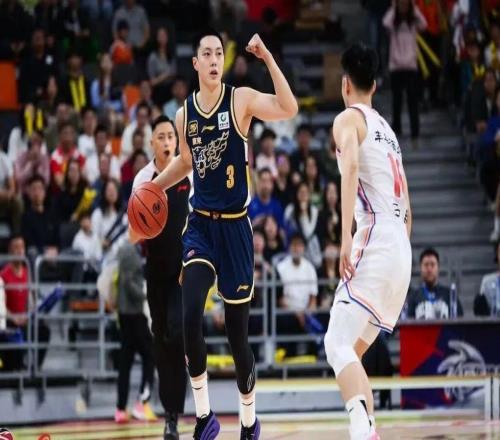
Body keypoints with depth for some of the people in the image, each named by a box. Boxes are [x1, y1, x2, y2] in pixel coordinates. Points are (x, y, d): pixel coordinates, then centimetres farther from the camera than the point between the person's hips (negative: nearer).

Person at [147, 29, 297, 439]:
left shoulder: (241, 99, -7)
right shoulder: (185, 114, 4)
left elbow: (289, 109, -24)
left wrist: (268, 59, -29)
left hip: (235, 226, -2)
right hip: (200, 224, 3)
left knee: (238, 333, 4)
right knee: (191, 318, -18)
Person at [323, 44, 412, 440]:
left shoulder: (349, 119, 2)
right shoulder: (388, 130, 27)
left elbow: (351, 165, -20)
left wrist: (346, 235, -27)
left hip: (374, 243, -8)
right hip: (401, 253, 8)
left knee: (338, 344, -17)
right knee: (353, 351, 18)